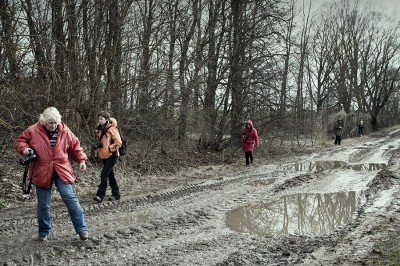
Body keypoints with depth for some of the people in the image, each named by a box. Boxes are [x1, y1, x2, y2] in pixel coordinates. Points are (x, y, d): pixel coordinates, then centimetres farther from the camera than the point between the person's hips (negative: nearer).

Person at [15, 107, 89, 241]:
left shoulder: (65, 131, 0)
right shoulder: (33, 131, -4)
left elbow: (75, 146, 9)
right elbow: (20, 141, 7)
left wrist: (81, 160, -2)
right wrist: (24, 148, -14)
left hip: (61, 170, 0)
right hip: (42, 173, 0)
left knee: (70, 198, -9)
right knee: (43, 204, 8)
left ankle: (81, 229, -3)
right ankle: (44, 231, 27)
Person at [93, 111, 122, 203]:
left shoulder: (112, 129, -13)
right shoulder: (100, 129, 10)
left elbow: (118, 142, -15)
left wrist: (110, 148, -21)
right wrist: (98, 144, 0)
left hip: (112, 156, -8)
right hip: (104, 156, 8)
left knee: (104, 174, -15)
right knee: (110, 175, 13)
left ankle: (100, 195, -13)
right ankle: (116, 194, 22)